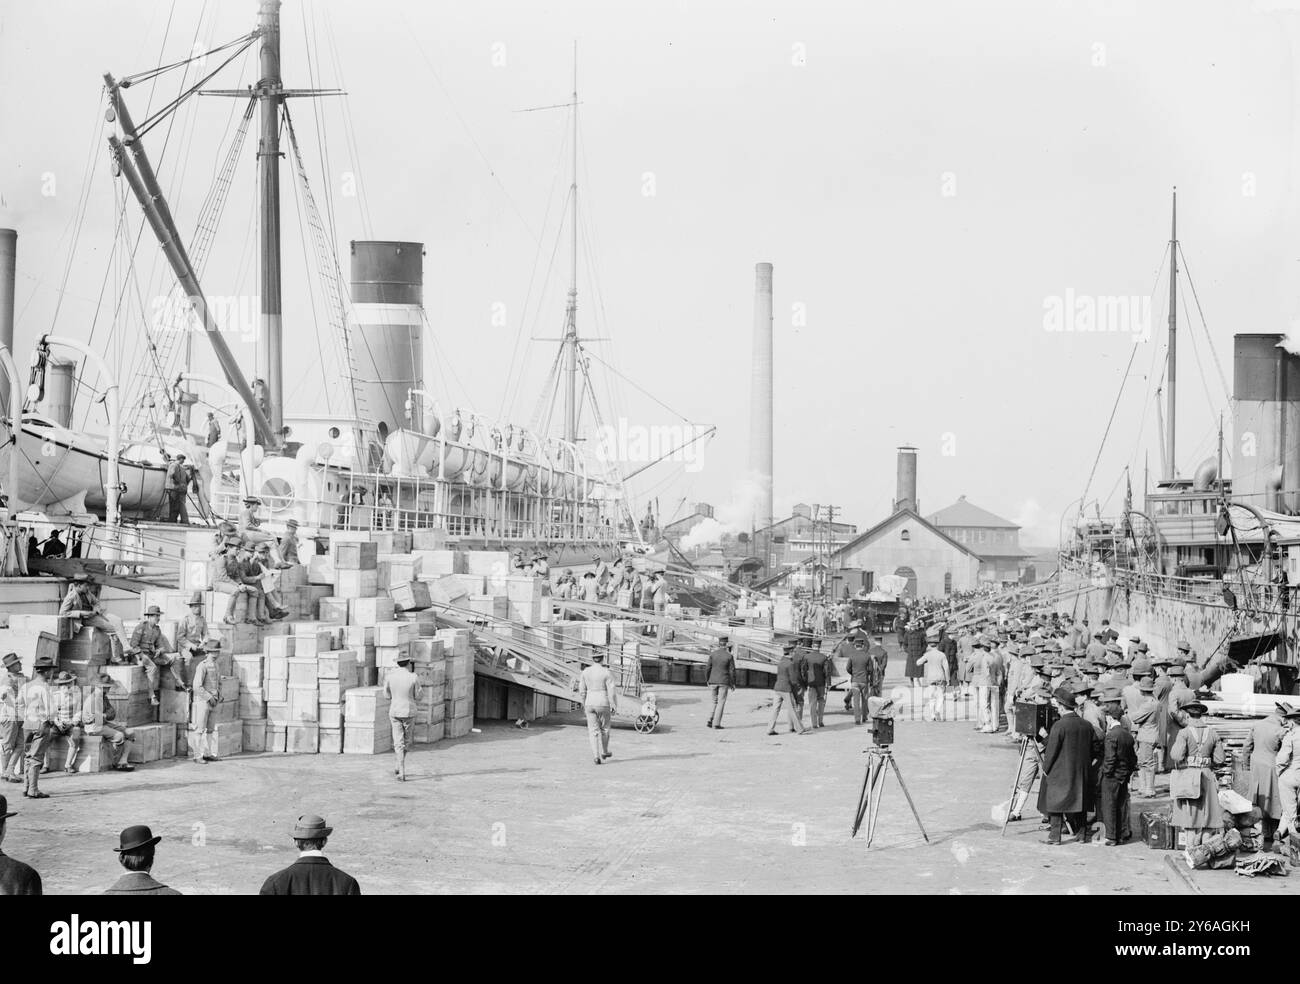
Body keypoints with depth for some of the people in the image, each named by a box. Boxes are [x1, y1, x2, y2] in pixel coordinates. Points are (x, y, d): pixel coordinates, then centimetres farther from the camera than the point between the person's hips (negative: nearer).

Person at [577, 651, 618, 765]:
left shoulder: (585, 672, 0)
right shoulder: (606, 673, -10)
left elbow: (582, 690, 6)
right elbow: (612, 691, -11)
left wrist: (583, 704, 17)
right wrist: (613, 706, -4)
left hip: (590, 704, 2)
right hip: (603, 704, -2)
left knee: (593, 730, 4)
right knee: (604, 728, 17)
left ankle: (596, 756, -5)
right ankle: (604, 752, 30)